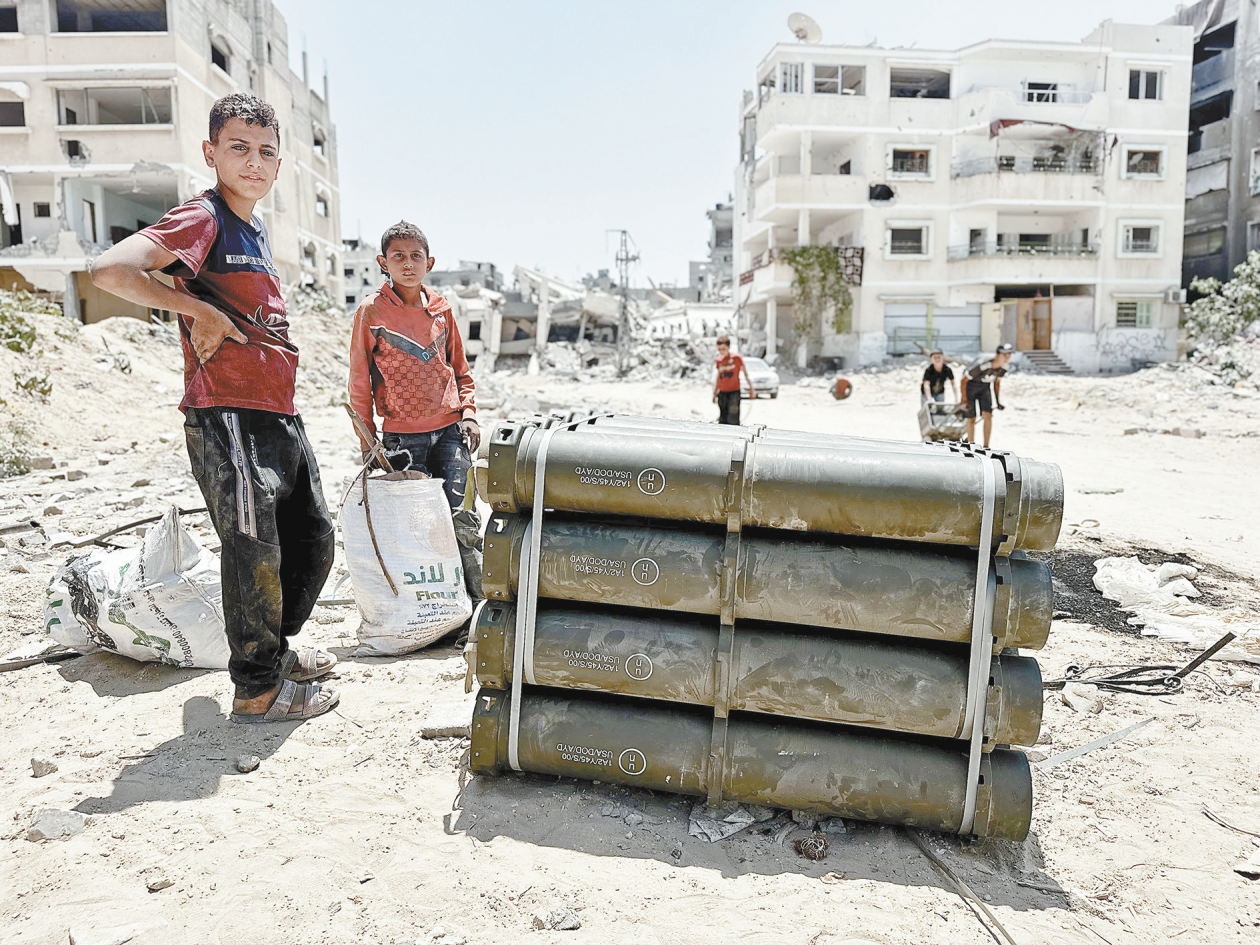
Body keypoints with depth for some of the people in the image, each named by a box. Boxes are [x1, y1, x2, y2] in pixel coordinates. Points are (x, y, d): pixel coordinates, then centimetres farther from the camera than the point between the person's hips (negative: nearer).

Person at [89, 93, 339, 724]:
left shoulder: (255, 229, 18)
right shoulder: (202, 220, -9)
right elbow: (110, 270, -25)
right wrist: (199, 311, -15)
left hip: (280, 416, 9)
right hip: (227, 417, -9)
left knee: (312, 539, 16)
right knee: (256, 551, -3)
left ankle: (278, 646, 35)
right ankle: (258, 689, 12)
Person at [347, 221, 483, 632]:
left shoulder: (441, 309, 9)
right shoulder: (371, 311, 0)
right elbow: (359, 383, 4)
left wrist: (468, 413, 3)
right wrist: (367, 441, 2)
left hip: (450, 431, 2)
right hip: (402, 436, -2)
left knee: (462, 517, -5)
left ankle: (479, 603, 4)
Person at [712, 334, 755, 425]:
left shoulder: (736, 358, -4)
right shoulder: (719, 360, 8)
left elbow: (746, 374, 5)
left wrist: (751, 388, 6)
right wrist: (714, 393, 21)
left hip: (734, 391, -4)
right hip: (722, 393, 4)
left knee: (733, 420, -13)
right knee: (723, 420, 5)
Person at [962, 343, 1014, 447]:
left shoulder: (1003, 367, -14)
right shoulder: (982, 364, -33)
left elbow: (997, 382, 7)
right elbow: (964, 380, -22)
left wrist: (998, 402, 7)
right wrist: (964, 401, -19)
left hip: (985, 387, 4)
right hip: (971, 385, -4)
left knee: (988, 415, -11)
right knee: (971, 418, 0)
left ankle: (986, 446, -2)